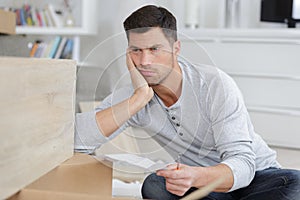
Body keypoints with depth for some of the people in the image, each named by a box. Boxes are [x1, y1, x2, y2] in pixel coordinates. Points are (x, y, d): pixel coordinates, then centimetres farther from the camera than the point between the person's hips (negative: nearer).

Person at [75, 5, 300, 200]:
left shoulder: (215, 84, -21)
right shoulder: (132, 97, -10)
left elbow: (242, 163, -27)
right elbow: (77, 138, -25)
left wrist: (195, 177, -48)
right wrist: (140, 98, -31)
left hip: (257, 177, -2)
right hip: (205, 182, 2)